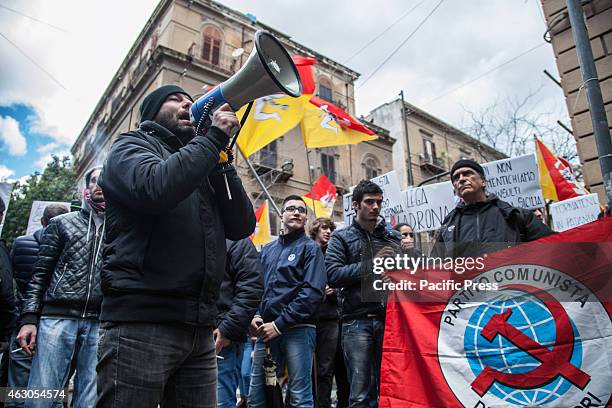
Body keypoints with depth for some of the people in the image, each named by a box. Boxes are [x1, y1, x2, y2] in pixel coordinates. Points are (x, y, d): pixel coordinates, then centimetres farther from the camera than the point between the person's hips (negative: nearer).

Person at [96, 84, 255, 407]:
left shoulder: (201, 167, 21)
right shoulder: (133, 145, 6)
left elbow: (242, 226, 9)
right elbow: (154, 188, -19)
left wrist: (220, 156, 3)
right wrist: (214, 137, -8)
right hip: (141, 321, -5)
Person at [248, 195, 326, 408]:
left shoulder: (310, 248, 2)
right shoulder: (268, 249, 18)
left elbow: (313, 292, -11)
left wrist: (279, 324, -14)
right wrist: (255, 315, -2)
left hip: (297, 329, -5)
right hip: (266, 330, 5)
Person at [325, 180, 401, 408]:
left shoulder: (393, 236, 16)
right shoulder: (341, 238, 7)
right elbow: (333, 275, -7)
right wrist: (371, 264, -11)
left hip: (389, 318, 3)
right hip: (357, 321, -3)